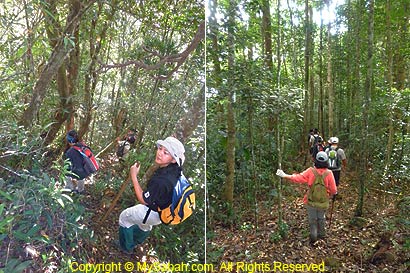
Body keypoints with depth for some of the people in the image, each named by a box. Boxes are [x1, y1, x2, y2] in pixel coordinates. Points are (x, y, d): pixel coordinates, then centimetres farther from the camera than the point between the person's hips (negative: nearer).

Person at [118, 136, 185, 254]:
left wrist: (134, 176, -26)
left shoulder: (161, 181, -41)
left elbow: (143, 200, -26)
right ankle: (135, 241, 66)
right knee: (144, 226, 36)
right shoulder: (176, 169, -20)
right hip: (166, 208, 8)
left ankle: (127, 248, 37)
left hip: (155, 214, -7)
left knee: (124, 216, 16)